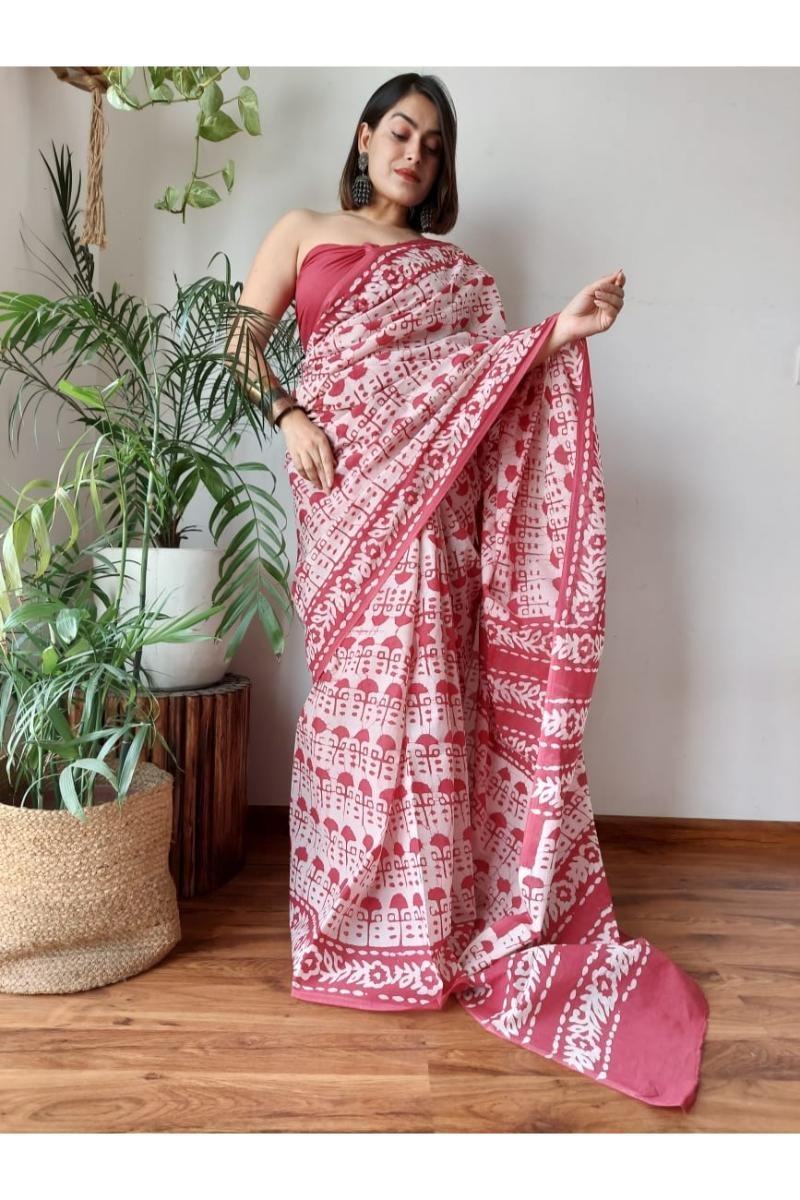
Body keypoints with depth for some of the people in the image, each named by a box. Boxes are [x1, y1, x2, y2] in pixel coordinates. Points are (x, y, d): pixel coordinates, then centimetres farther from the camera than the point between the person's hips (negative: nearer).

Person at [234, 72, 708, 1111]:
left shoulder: (449, 266, 22)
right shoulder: (303, 232, 17)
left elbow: (490, 373, 9)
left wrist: (564, 333, -7)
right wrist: (287, 413, -8)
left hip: (432, 493, 2)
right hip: (348, 485, -2)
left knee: (426, 684, -2)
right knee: (364, 682, -4)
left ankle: (432, 908, 11)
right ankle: (360, 912, 10)